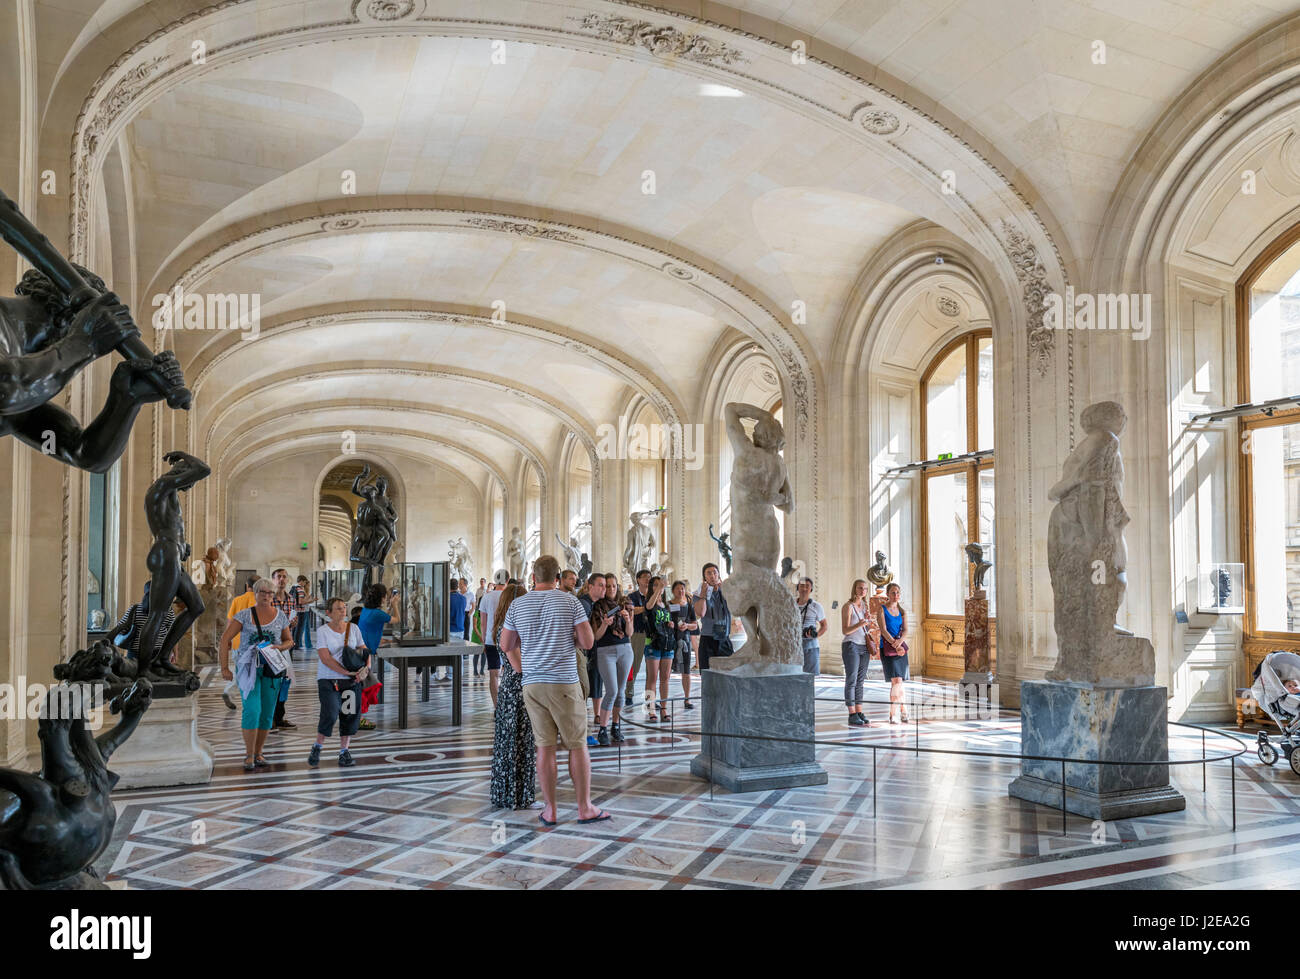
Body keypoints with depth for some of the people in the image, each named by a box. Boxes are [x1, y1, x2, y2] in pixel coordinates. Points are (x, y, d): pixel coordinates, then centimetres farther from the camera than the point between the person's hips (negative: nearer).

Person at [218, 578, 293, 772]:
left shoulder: (280, 616, 8)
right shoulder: (244, 615, -1)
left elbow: (289, 641, 17)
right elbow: (225, 639, -4)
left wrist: (280, 647, -6)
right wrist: (224, 668, -9)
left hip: (271, 670, 3)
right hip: (248, 667, -3)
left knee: (267, 714, 6)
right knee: (252, 710, -14)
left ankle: (258, 754, 20)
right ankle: (249, 756, -4)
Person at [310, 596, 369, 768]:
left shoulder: (353, 628, 9)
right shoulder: (322, 631, -3)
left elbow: (364, 651, 10)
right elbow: (325, 658, -12)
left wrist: (366, 667, -11)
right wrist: (345, 672, -20)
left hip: (351, 680, 4)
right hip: (328, 680, -4)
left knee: (350, 714, 1)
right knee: (330, 713, -17)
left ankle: (344, 751, 13)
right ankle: (317, 747, 5)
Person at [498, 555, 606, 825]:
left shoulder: (517, 605, 2)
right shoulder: (570, 602, -5)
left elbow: (506, 645, 10)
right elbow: (588, 643, -6)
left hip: (532, 684, 3)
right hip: (565, 683, -3)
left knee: (545, 746, 8)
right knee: (578, 746, 7)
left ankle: (550, 810, 13)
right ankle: (585, 808, 12)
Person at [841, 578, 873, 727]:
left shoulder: (866, 605, 14)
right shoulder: (848, 606, -7)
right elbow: (845, 630, -11)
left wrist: (868, 619, 1)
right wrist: (859, 625, -28)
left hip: (864, 647, 7)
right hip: (851, 646, -7)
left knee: (860, 681, 6)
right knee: (851, 680, -7)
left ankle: (860, 713, 7)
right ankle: (852, 716, -8)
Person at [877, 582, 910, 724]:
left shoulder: (902, 611, 12)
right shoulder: (882, 609, -2)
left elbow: (905, 630, 2)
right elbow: (883, 630, -10)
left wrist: (900, 641, -19)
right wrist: (895, 645, -20)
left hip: (901, 648, 4)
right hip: (887, 647, -4)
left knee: (898, 681, 7)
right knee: (897, 680, -12)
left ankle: (902, 713, 16)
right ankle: (898, 713, -6)